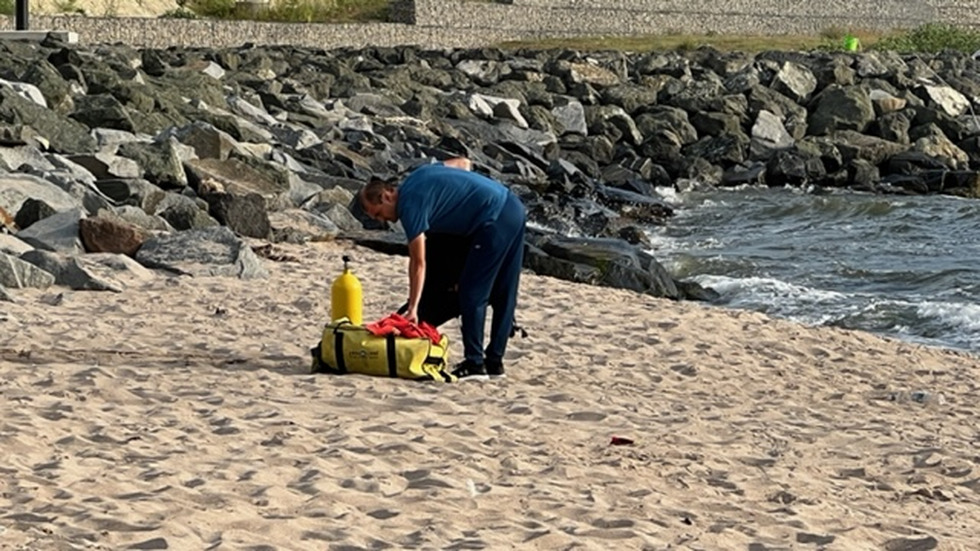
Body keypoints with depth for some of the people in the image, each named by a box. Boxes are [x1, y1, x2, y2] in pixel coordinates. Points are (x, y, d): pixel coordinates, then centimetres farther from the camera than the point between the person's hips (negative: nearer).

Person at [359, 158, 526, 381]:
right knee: (503, 295, 12)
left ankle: (474, 364, -1)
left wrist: (412, 309, -7)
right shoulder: (420, 174, 14)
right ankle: (494, 361, 18)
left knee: (472, 294, -2)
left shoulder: (410, 205, -10)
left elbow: (418, 263, -10)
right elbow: (464, 162, 26)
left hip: (494, 220, -10)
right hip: (514, 207, 10)